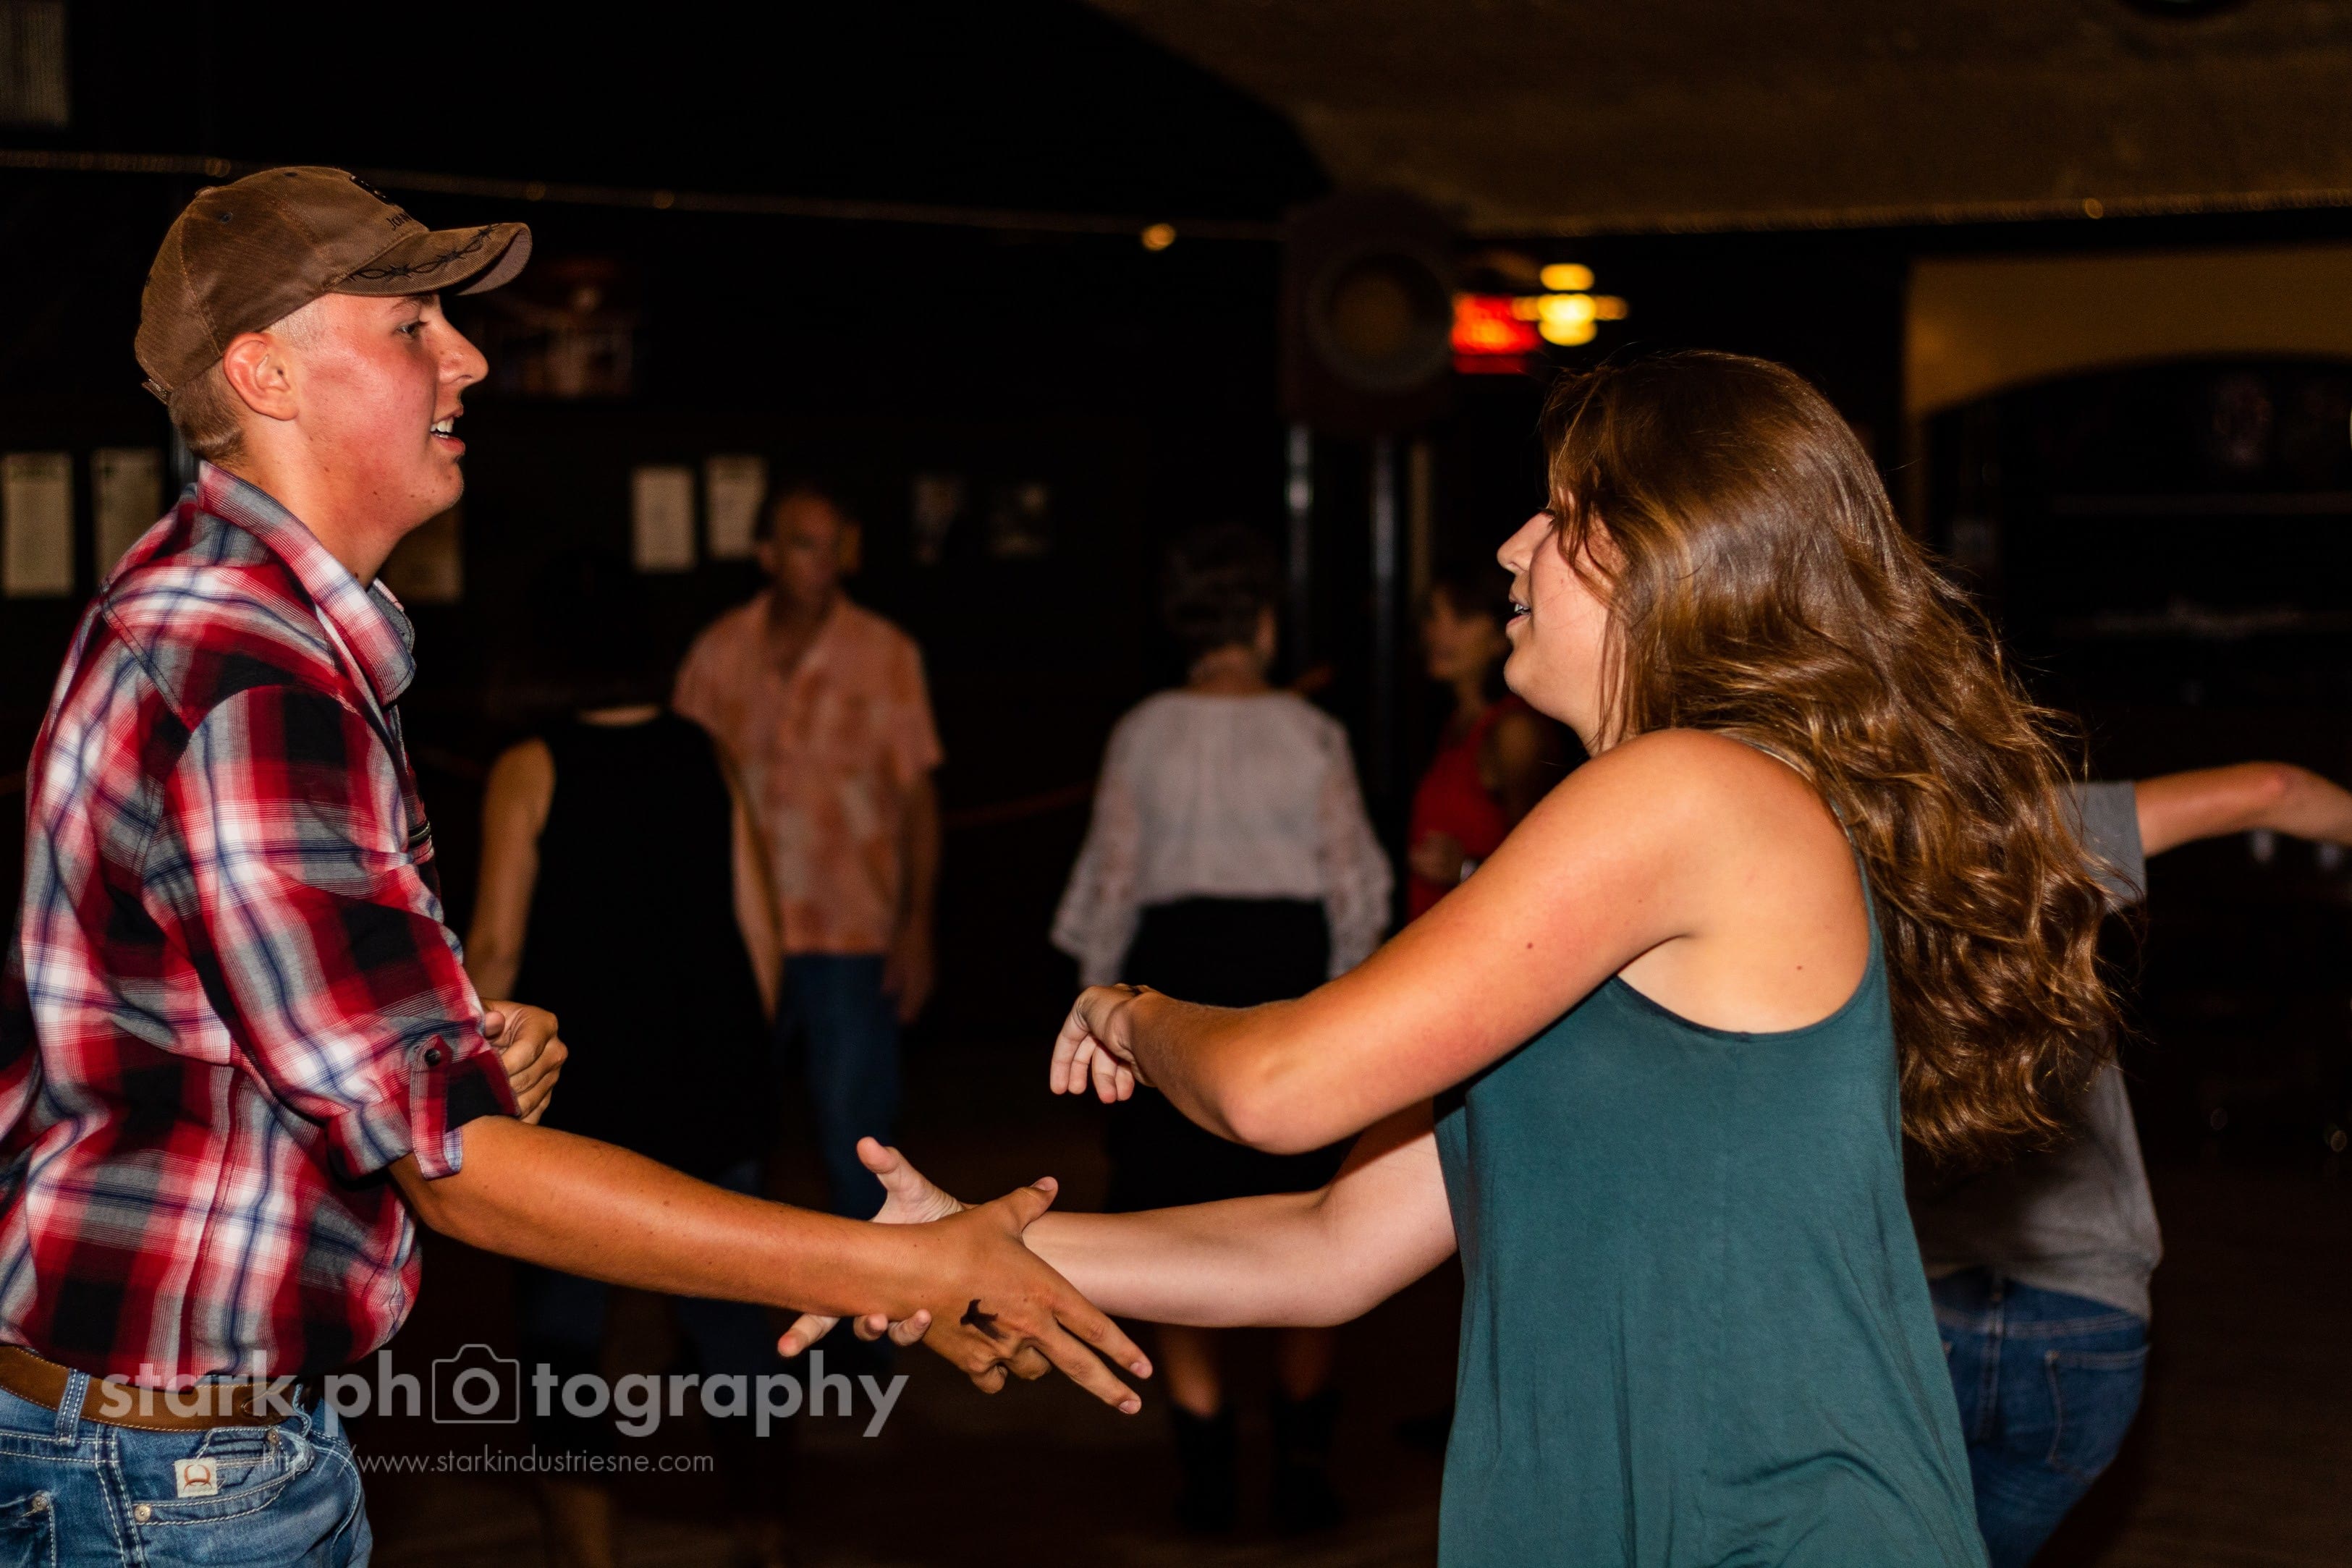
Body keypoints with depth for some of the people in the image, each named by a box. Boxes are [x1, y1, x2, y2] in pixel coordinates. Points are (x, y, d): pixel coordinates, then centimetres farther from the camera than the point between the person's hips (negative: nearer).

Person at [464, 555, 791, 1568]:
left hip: (577, 1097, -4)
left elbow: (497, 946, -11)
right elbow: (760, 934, 5)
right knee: (731, 1328, 14)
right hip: (713, 1096, 4)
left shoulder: (532, 771, -9)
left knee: (564, 1342, 5)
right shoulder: (706, 762, 3)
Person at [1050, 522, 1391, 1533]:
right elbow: (1354, 881, -2)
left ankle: (1206, 1467, 7)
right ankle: (1303, 1460, 7)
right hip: (1289, 969, 0)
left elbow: (1111, 877, 0)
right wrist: (1340, 992, 9)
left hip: (1176, 967, 0)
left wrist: (1099, 992, 11)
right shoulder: (1310, 735, -4)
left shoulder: (1142, 736, -4)